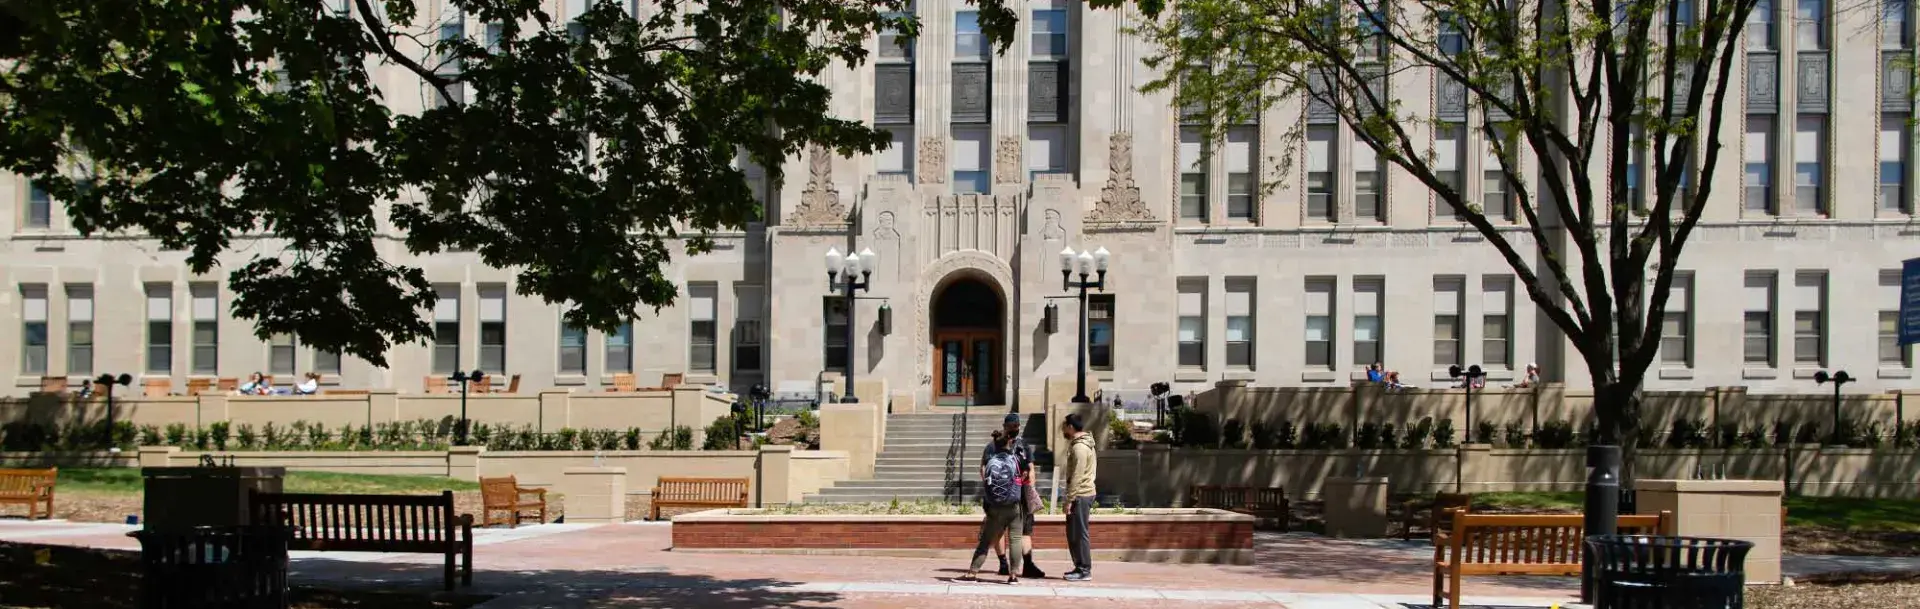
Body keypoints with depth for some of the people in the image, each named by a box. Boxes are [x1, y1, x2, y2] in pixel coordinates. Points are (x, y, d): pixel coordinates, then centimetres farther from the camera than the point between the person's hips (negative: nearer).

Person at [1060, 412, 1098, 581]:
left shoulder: (1079, 447, -16)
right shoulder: (1084, 444, 17)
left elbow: (1077, 477, -20)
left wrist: (1070, 500, -19)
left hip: (1080, 496, -10)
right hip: (1083, 494, 10)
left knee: (1079, 533, -7)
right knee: (1073, 533, 14)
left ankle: (1085, 570, -4)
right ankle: (1080, 567, 19)